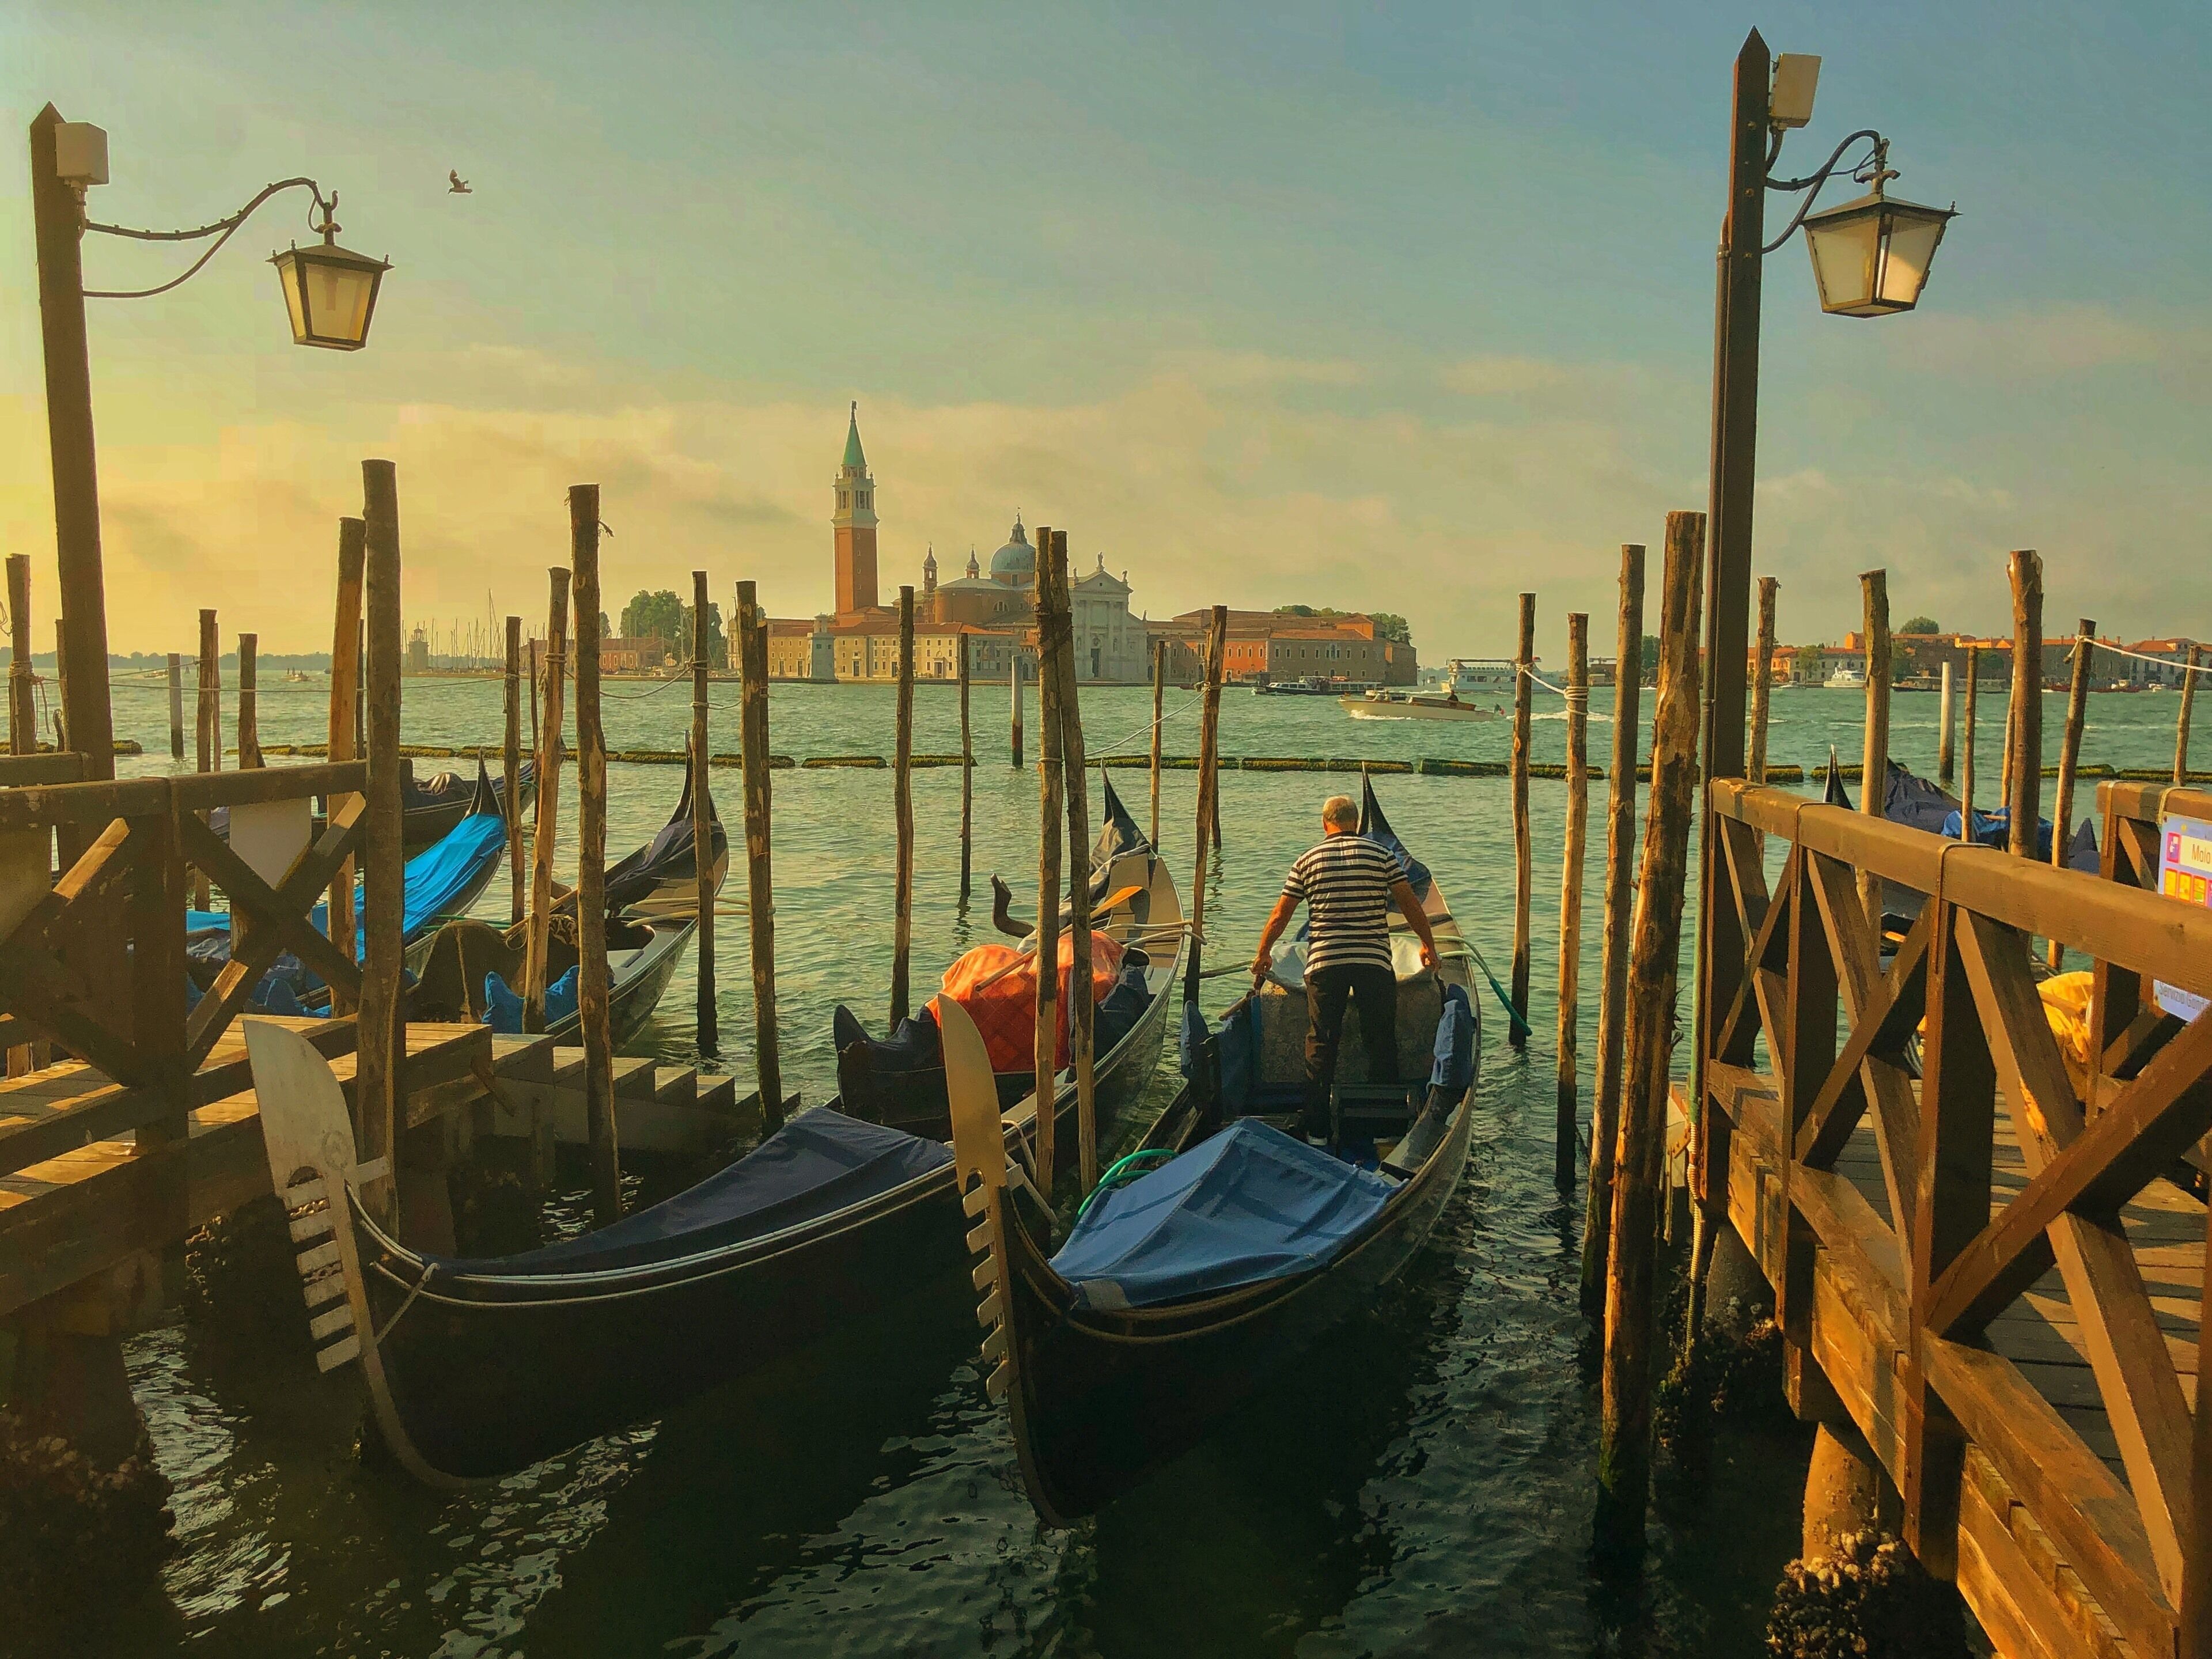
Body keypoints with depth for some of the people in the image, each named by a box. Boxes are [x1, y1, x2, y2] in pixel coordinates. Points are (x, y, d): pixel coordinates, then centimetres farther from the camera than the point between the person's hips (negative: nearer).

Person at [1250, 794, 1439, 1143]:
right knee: (1381, 1044, 10)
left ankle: (1317, 1129, 9)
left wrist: (1263, 955, 24)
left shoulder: (1307, 860, 5)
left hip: (1323, 964, 1)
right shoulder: (1381, 855, 3)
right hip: (1374, 962, -1)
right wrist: (1428, 945, 19)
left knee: (1320, 1044, 8)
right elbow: (1410, 905, 3)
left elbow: (1280, 916, 9)